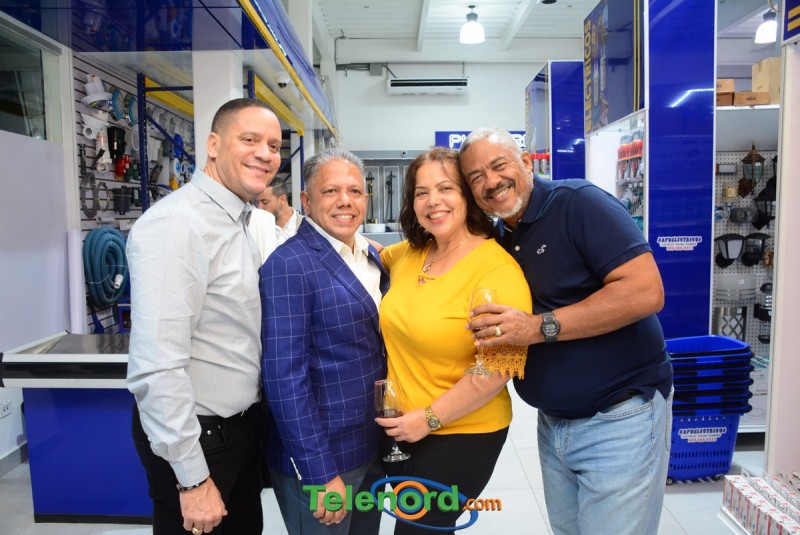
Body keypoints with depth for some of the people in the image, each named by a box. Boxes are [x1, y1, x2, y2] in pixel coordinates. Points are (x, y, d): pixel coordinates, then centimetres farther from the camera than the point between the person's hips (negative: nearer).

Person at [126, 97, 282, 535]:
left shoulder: (235, 222, 7)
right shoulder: (177, 223, -23)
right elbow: (157, 366, -27)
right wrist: (192, 478, -23)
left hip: (239, 425, 9)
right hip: (195, 437, -9)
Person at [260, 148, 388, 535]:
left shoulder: (371, 257, 6)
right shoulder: (289, 264, -18)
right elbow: (284, 378, -21)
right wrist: (320, 473, -20)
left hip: (373, 445, 7)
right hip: (321, 456, -7)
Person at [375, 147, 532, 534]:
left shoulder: (497, 270, -20)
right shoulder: (408, 254, 0)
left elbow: (501, 366, -22)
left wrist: (430, 418, -17)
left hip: (462, 436, -6)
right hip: (401, 427, 7)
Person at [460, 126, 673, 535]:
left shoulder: (578, 202, -15)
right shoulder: (502, 241, 7)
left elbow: (646, 291, -25)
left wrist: (540, 327, -28)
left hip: (619, 420, -7)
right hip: (553, 424, 7)